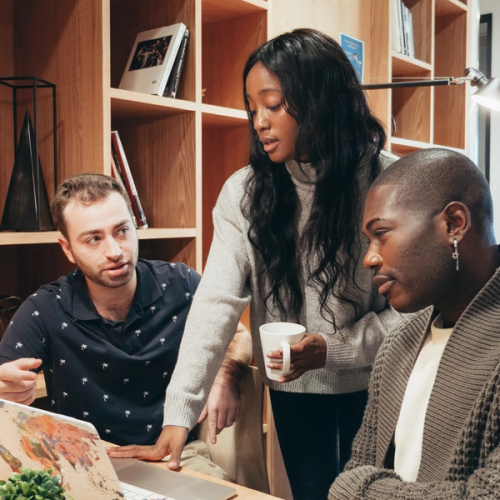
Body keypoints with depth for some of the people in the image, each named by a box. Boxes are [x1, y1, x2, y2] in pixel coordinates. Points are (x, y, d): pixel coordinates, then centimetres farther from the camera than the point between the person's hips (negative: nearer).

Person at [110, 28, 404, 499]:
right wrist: (178, 416, -23)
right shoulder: (244, 193, -10)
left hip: (371, 382, -1)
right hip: (293, 387, 1)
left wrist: (333, 349, -22)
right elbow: (216, 302, -17)